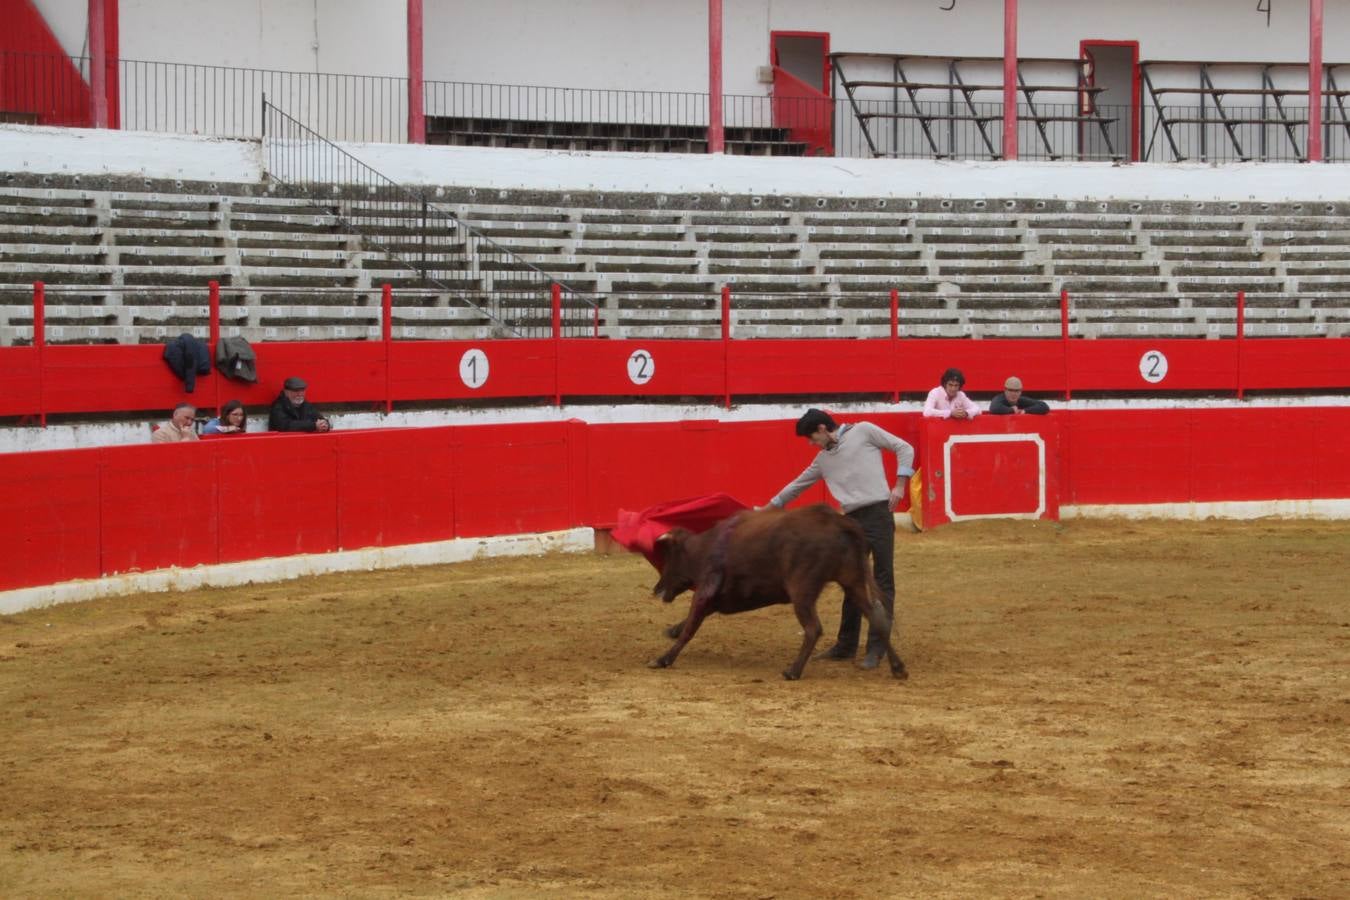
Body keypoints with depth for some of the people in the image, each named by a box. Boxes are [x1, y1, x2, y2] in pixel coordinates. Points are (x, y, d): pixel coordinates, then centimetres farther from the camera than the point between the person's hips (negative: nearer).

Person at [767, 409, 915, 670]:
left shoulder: (863, 431, 2)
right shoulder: (823, 459, 19)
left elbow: (904, 448, 3)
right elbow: (797, 485, 30)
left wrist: (900, 484, -7)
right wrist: (770, 508, 35)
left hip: (879, 514, -7)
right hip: (852, 520, 7)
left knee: (882, 581, -5)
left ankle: (876, 649, -5)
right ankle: (846, 644, 22)